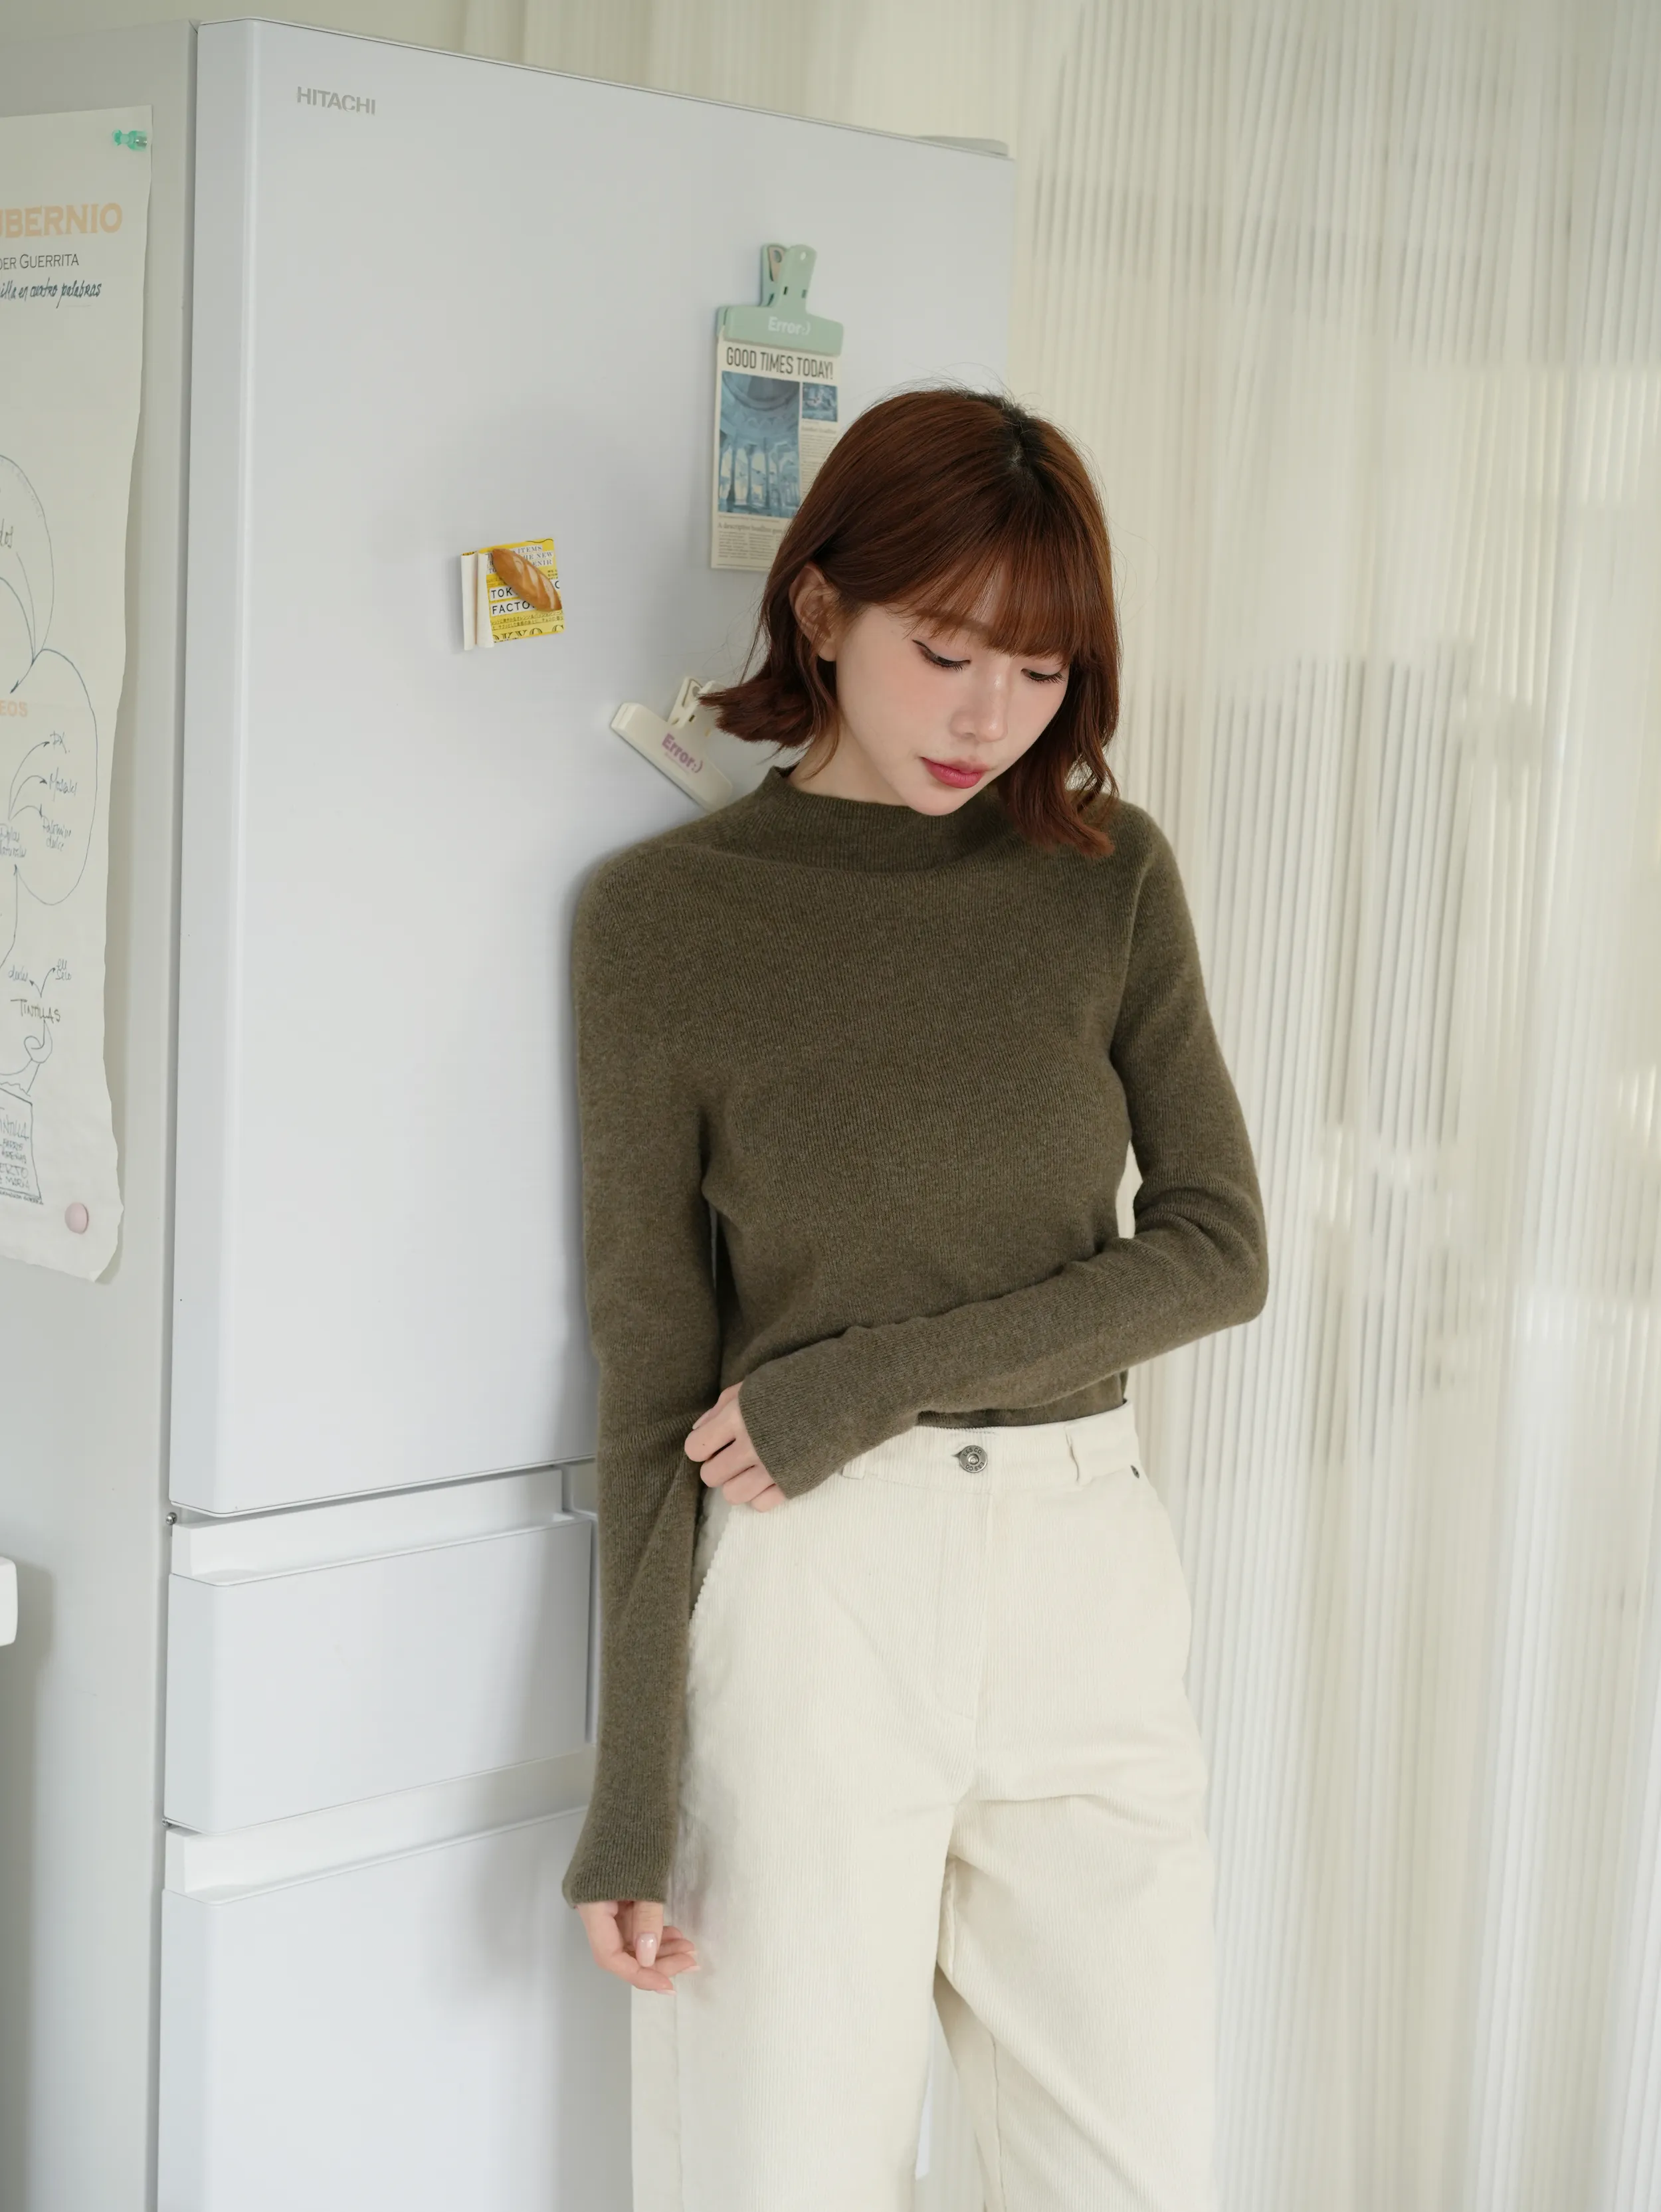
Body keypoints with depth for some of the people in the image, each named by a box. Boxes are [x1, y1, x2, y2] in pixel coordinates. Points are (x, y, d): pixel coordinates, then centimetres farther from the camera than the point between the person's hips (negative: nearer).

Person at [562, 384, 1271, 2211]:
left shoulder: (1110, 876, 5)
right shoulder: (663, 916, -3)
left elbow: (1217, 1244, 0)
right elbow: (652, 1368, -4)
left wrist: (874, 1376, -12)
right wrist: (632, 1797, -6)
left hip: (1090, 1578, 3)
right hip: (807, 1585, -3)